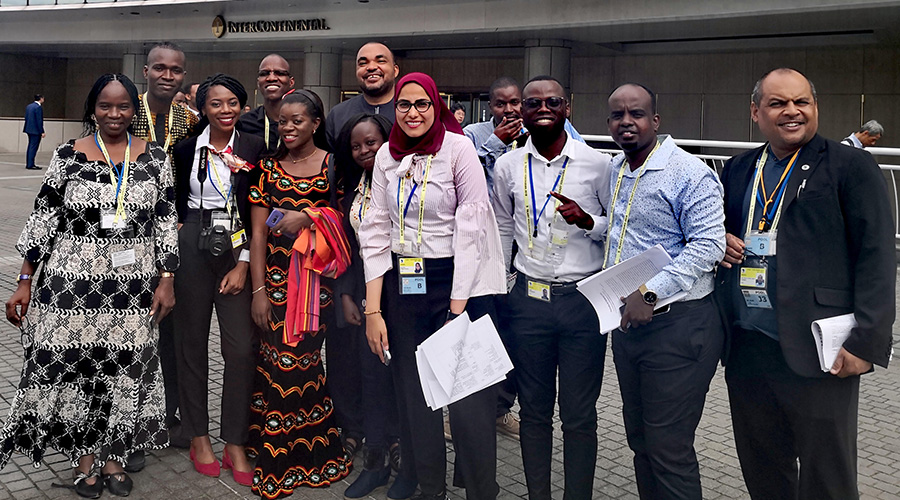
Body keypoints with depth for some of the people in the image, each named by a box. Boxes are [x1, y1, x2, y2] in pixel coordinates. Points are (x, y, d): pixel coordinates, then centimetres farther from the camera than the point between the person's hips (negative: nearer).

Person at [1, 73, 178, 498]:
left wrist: (166, 280, 1)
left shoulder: (154, 157, 3)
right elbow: (43, 219, 2)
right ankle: (84, 458, 22)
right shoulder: (69, 156, 0)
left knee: (125, 368, 6)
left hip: (135, 286, 1)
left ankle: (113, 456, 24)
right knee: (73, 366, 2)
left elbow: (166, 222, 5)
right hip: (73, 283, -1)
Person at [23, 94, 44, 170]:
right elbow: (39, 121, -18)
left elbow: (26, 118, 15)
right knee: (33, 147, -6)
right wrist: (42, 132, -15)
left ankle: (28, 164, 19)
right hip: (35, 130, -9)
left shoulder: (28, 106, 12)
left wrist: (27, 128, 21)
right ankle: (30, 165, -5)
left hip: (29, 129, 9)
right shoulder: (38, 107, -15)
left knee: (30, 147, 15)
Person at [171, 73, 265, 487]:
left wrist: (243, 264, -7)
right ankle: (197, 435, 22)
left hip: (239, 251, -1)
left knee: (242, 346, -5)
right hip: (193, 248, 1)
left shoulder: (254, 149, 2)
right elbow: (177, 203, 15)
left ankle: (235, 444, 7)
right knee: (192, 340, 7)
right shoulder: (186, 149, 6)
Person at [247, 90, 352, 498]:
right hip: (276, 276, 2)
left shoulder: (333, 166, 5)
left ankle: (310, 455, 15)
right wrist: (258, 289, -2)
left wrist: (308, 216, -13)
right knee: (278, 362, -1)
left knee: (301, 359, -5)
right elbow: (258, 232, 5)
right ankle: (276, 466, 15)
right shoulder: (268, 168, 10)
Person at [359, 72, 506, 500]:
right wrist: (372, 309, 0)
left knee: (467, 400, -6)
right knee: (414, 396, 11)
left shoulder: (458, 148, -6)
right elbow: (375, 231, 5)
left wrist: (458, 304, -14)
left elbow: (471, 225, -10)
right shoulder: (387, 156, 8)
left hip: (457, 279, -4)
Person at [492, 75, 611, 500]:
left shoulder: (597, 163, -2)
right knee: (534, 409, 13)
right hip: (528, 300, 2)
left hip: (584, 299, -2)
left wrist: (587, 221, -15)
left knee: (579, 414, 7)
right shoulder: (507, 166, 5)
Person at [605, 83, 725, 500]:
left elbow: (708, 245, -20)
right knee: (639, 438, 19)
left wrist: (650, 292, -24)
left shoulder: (690, 173, -13)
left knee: (668, 449, 0)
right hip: (626, 321, 8)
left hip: (677, 325, -8)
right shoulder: (613, 171, 10)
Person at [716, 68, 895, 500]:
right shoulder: (736, 170, 13)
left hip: (817, 352, -5)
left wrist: (865, 342, -16)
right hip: (745, 347, 5)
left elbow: (877, 258, -9)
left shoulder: (851, 167, -3)